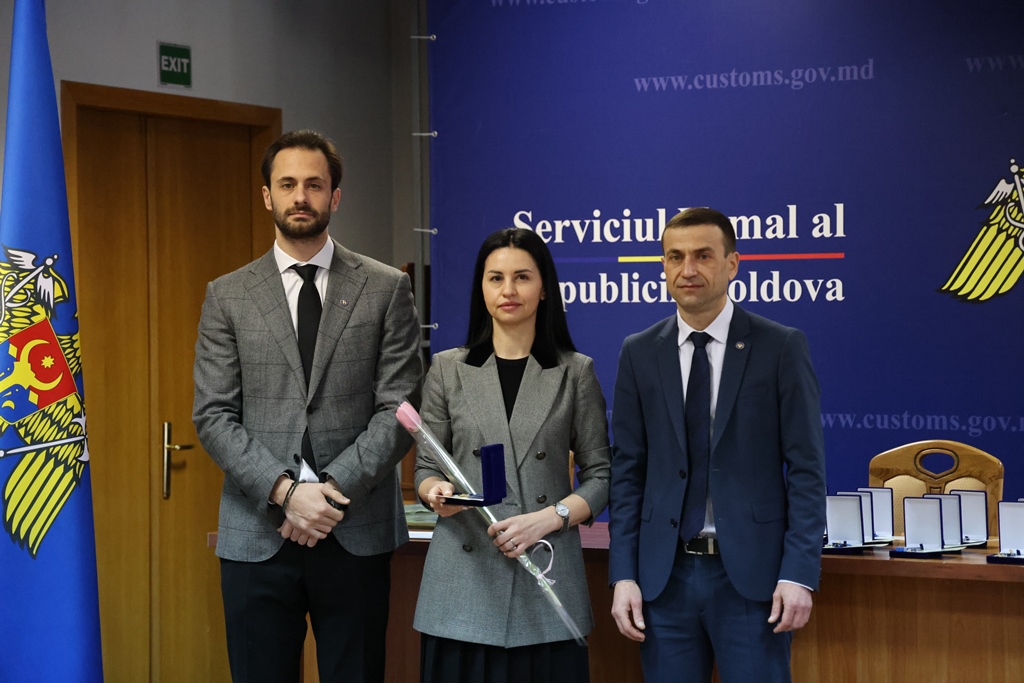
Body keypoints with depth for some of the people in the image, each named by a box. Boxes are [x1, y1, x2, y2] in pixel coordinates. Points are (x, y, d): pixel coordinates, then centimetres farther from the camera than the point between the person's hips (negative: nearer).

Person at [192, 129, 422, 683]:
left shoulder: (386, 289, 5)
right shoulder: (227, 296, 8)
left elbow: (398, 408, -1)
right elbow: (213, 417, 1)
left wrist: (335, 489, -12)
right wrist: (285, 492, -12)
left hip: (357, 533, -1)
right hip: (257, 534, 1)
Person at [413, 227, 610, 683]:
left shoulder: (575, 372, 5)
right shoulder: (448, 369, 8)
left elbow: (599, 477, 5)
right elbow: (425, 468, 11)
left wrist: (548, 518, -11)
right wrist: (435, 492, -11)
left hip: (546, 574, -1)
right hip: (464, 575, 1)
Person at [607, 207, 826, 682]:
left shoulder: (781, 348, -1)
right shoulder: (640, 354, 8)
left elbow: (805, 469, -3)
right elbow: (628, 471, 7)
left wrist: (799, 574, -11)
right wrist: (623, 576, 0)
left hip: (751, 574, -2)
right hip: (665, 574, 3)